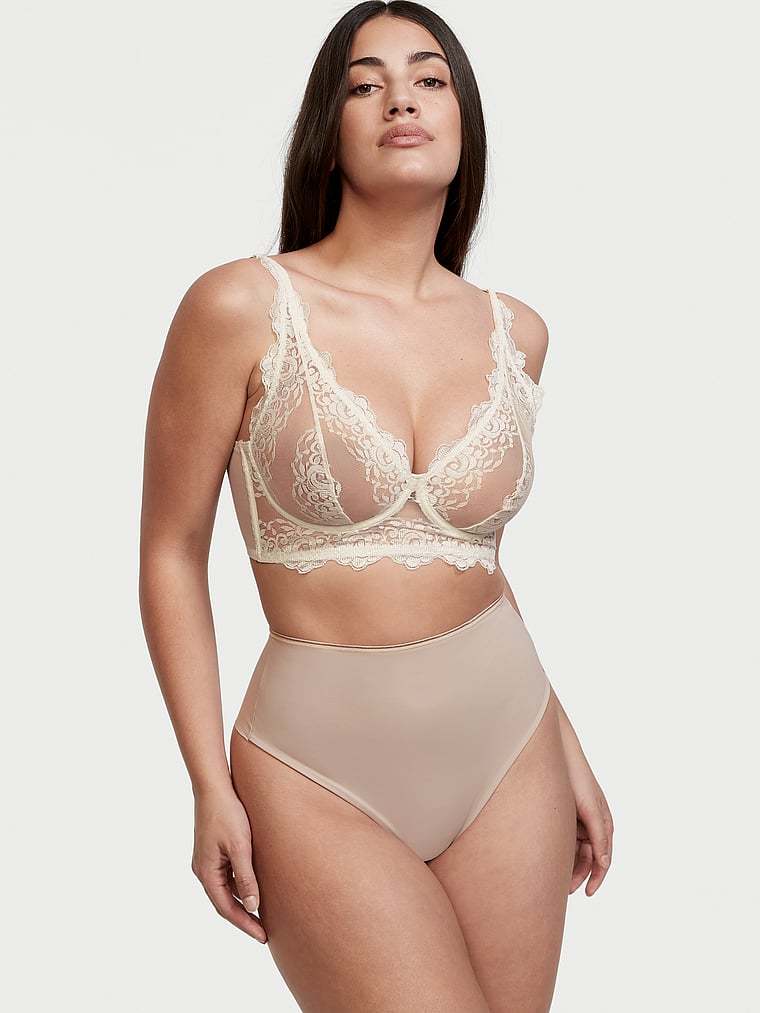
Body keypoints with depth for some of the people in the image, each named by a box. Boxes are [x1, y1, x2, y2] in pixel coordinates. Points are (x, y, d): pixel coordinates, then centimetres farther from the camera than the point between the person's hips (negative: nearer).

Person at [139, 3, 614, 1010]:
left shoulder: (515, 332, 3)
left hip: (509, 742, 5)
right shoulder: (241, 307, -9)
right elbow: (172, 553, -4)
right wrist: (212, 788, -7)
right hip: (321, 768, -4)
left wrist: (565, 744, 15)